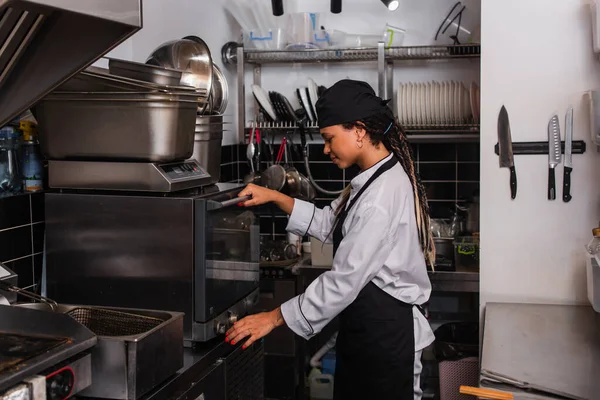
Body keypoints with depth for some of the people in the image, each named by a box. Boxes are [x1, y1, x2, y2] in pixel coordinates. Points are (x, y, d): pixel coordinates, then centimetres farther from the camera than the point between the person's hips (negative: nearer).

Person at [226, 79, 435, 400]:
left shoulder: (384, 194, -26)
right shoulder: (372, 180, 7)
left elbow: (345, 280, -26)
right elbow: (329, 224, 18)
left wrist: (275, 318, -19)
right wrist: (275, 198, 7)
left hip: (386, 329, -10)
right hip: (362, 323, 10)